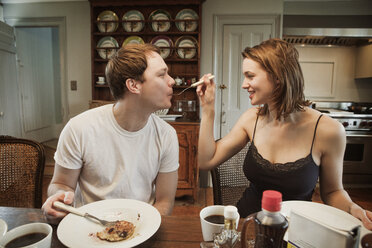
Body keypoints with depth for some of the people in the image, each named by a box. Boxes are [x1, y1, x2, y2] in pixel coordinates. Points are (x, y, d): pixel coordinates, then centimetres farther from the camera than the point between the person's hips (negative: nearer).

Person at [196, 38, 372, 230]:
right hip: (247, 225, 1)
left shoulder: (328, 130, -14)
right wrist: (208, 108, -9)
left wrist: (351, 208, -19)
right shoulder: (252, 118, -4)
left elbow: (332, 191, 2)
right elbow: (207, 161, -6)